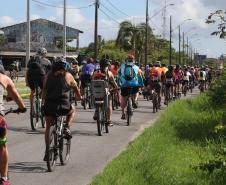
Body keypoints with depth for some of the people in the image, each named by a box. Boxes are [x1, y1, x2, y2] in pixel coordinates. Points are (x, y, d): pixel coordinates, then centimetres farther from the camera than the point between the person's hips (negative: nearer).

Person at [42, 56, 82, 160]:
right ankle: (67, 127, 9)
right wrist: (79, 97, 36)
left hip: (49, 105, 2)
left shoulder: (48, 75, 11)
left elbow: (44, 90, 19)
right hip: (63, 106, -2)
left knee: (48, 128, 16)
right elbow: (76, 89, 17)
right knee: (72, 110, 31)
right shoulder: (68, 75, 5)